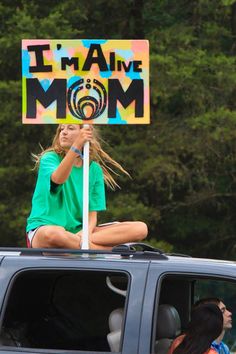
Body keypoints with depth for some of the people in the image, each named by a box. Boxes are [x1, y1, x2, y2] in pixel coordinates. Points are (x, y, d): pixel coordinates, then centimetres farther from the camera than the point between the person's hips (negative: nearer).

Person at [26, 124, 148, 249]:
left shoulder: (94, 169, 10)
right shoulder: (49, 158, -1)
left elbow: (92, 212, 5)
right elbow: (58, 179, -26)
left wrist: (87, 231, -18)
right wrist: (76, 145, -36)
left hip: (77, 229, 5)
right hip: (42, 228, -5)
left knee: (140, 228, -12)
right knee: (53, 234, -45)